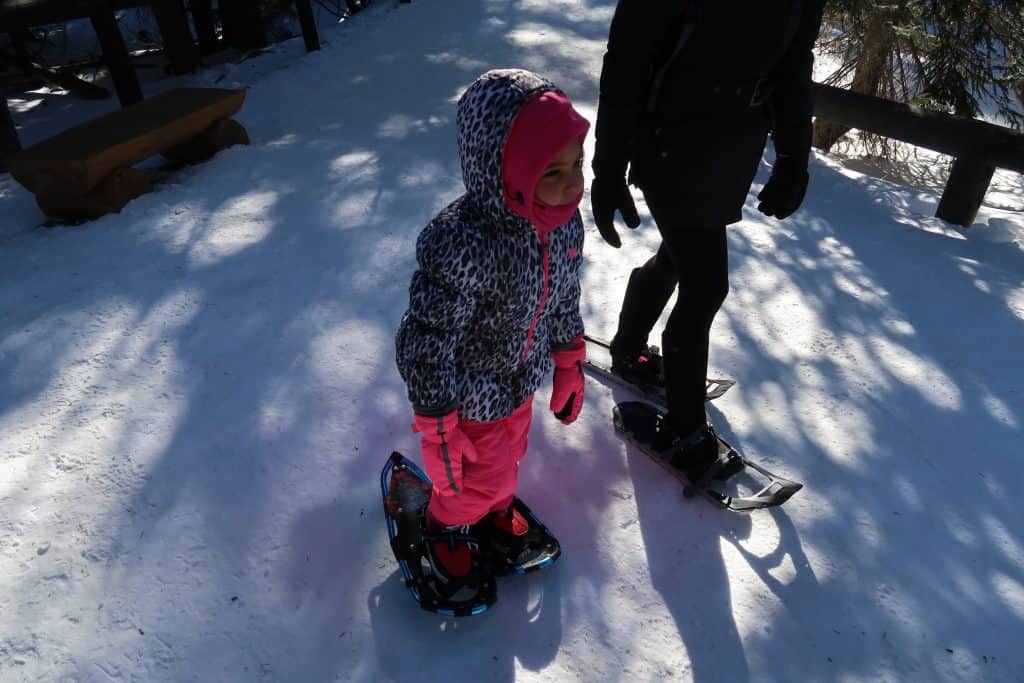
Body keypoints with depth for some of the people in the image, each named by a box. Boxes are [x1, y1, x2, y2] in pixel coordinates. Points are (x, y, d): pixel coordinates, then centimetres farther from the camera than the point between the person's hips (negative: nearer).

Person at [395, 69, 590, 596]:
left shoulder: (563, 222, -14)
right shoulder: (461, 246, -38)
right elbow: (426, 344, -29)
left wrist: (569, 366, 13)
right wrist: (438, 428, -20)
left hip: (522, 382, 6)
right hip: (467, 395, -6)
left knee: (508, 456, 30)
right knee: (478, 477, 18)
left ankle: (496, 511, 62)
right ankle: (449, 525, 51)